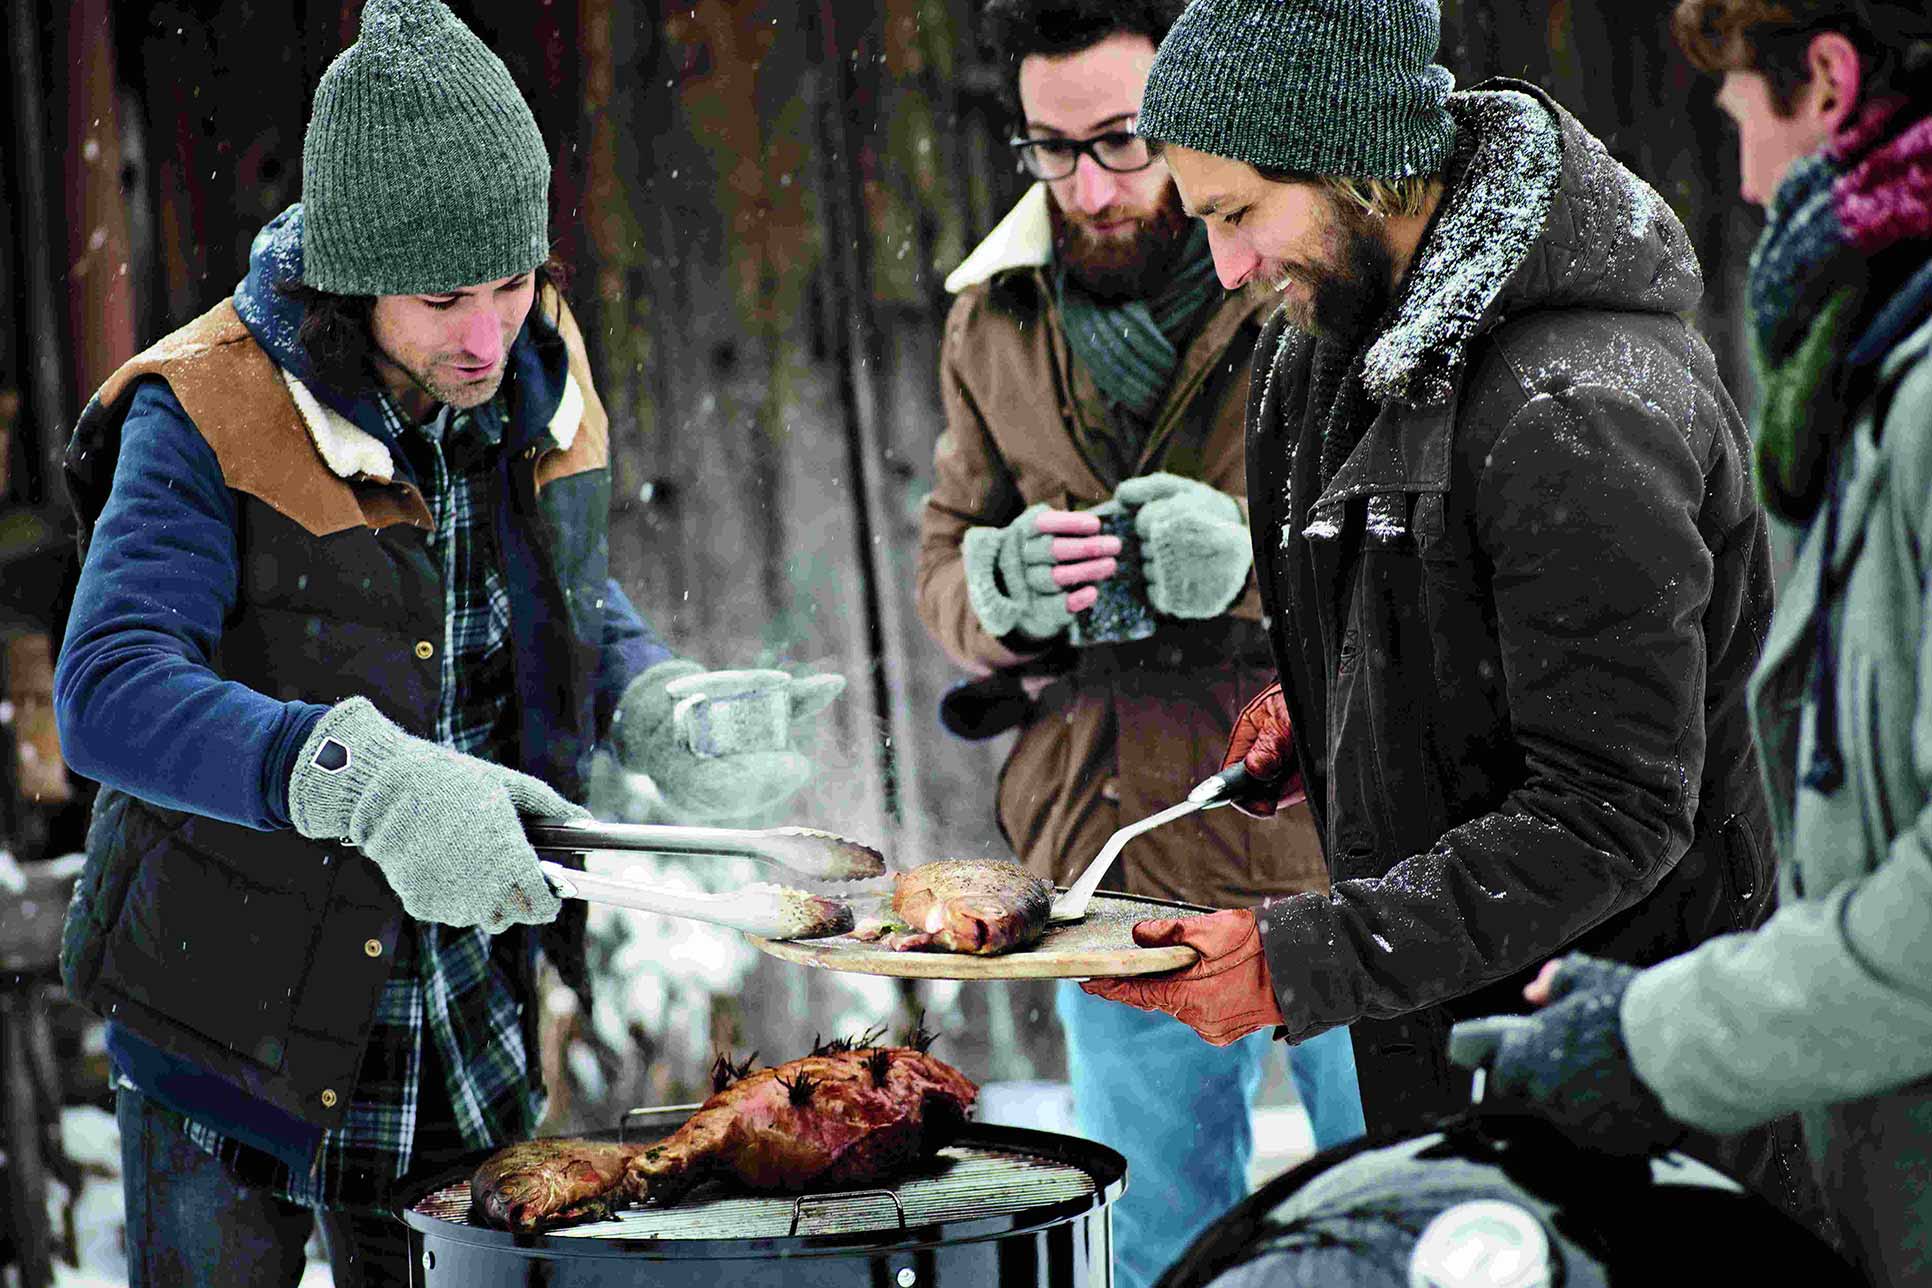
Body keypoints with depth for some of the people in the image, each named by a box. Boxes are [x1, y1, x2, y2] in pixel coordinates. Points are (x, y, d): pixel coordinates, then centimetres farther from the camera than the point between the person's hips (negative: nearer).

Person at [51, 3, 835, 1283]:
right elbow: (110, 693, -32)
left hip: (465, 1015, 5)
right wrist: (363, 781, -46)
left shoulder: (537, 369, -1)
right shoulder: (210, 414, -20)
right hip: (237, 1002, -5)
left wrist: (665, 713, -7)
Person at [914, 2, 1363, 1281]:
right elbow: (946, 569, 13)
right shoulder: (997, 319, 8)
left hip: (1341, 841, -4)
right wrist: (1010, 584, -10)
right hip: (1119, 862, 4)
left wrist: (1254, 560, -26)